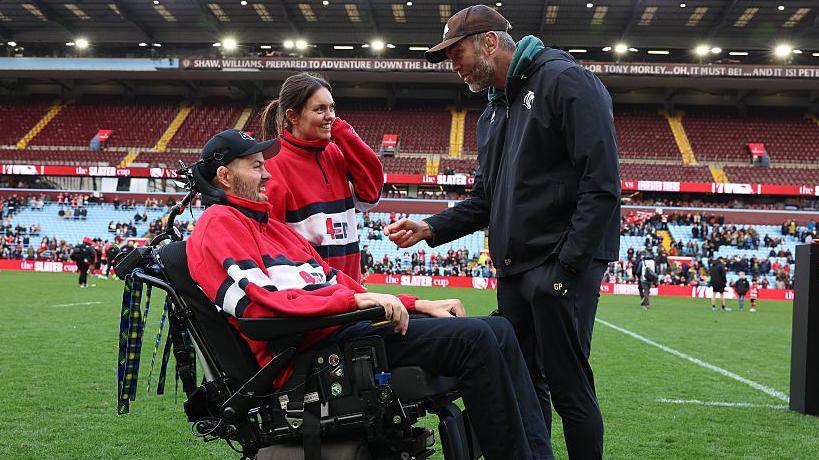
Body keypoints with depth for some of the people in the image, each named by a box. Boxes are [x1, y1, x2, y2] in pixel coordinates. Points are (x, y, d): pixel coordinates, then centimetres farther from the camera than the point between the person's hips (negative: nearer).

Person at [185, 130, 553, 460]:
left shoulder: (270, 226, 30)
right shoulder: (219, 223, 1)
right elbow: (261, 304, -15)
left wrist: (419, 305, 14)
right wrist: (355, 300, -22)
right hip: (310, 348, -9)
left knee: (497, 331, -2)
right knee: (474, 338, -21)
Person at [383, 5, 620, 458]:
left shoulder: (565, 80, -8)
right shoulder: (492, 113, 20)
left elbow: (601, 184, -16)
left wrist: (567, 265, -20)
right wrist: (430, 229, 5)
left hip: (562, 266, -8)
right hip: (513, 269, 8)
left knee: (567, 386, -4)